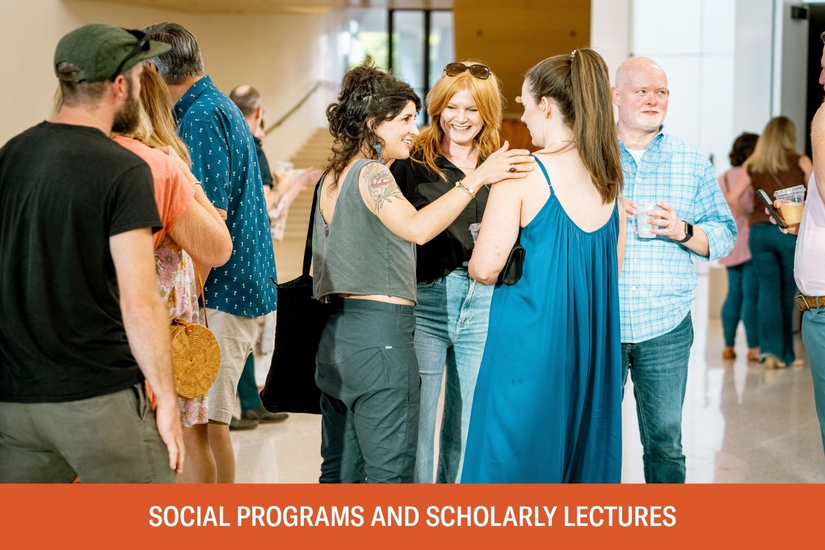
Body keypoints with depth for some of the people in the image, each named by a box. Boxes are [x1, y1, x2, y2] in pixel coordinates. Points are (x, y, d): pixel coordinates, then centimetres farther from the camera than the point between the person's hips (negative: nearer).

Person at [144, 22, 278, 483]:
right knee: (208, 418, 15)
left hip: (221, 290, -10)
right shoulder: (222, 108, 17)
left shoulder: (200, 117, -14)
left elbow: (211, 220, -20)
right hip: (247, 285, 10)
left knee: (203, 420, -7)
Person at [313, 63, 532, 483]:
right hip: (381, 333, -9)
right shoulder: (371, 173, -11)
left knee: (340, 469, 13)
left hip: (336, 334, 9)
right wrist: (477, 178, -32)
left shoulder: (332, 177, 17)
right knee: (390, 472, -6)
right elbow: (417, 228, -30)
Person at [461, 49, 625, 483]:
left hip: (529, 342, -6)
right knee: (586, 455, 14)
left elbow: (485, 268, -14)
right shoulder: (609, 178, 5)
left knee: (516, 462, 4)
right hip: (592, 345, 6)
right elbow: (614, 265, 13)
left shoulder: (522, 173, -13)